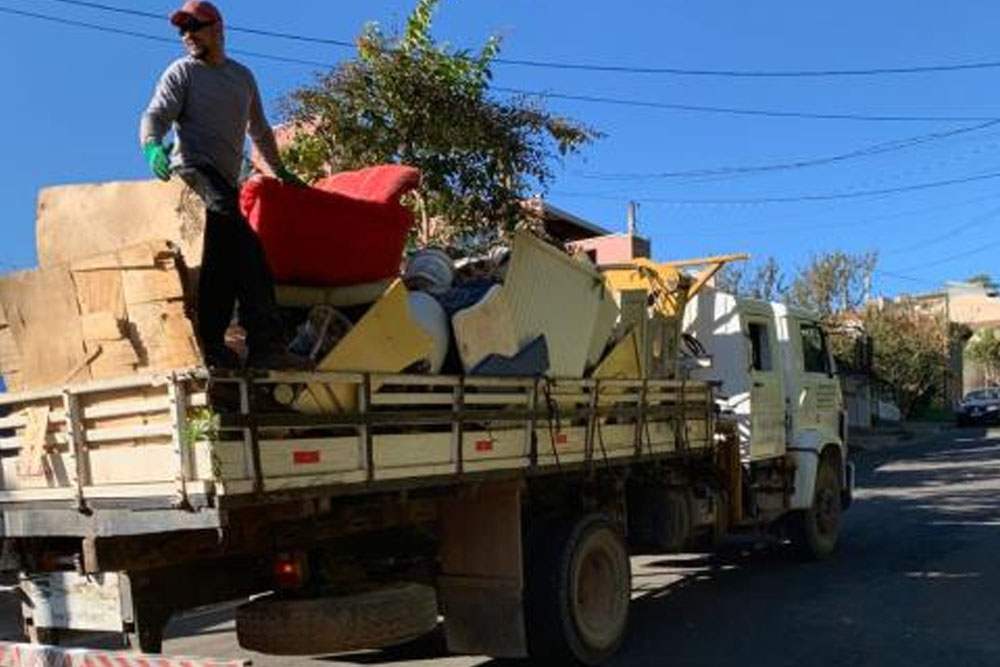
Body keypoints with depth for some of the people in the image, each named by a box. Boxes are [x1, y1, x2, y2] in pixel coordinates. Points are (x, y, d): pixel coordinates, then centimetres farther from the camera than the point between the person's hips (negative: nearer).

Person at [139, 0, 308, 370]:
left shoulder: (243, 76, 26)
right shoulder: (181, 72, 9)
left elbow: (260, 131, 36)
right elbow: (155, 116, -4)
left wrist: (280, 172, 37)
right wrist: (152, 146, -26)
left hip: (226, 182, 6)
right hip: (195, 171, -6)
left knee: (224, 263, -5)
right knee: (246, 249, -25)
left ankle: (211, 347, -6)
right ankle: (265, 342, -32)